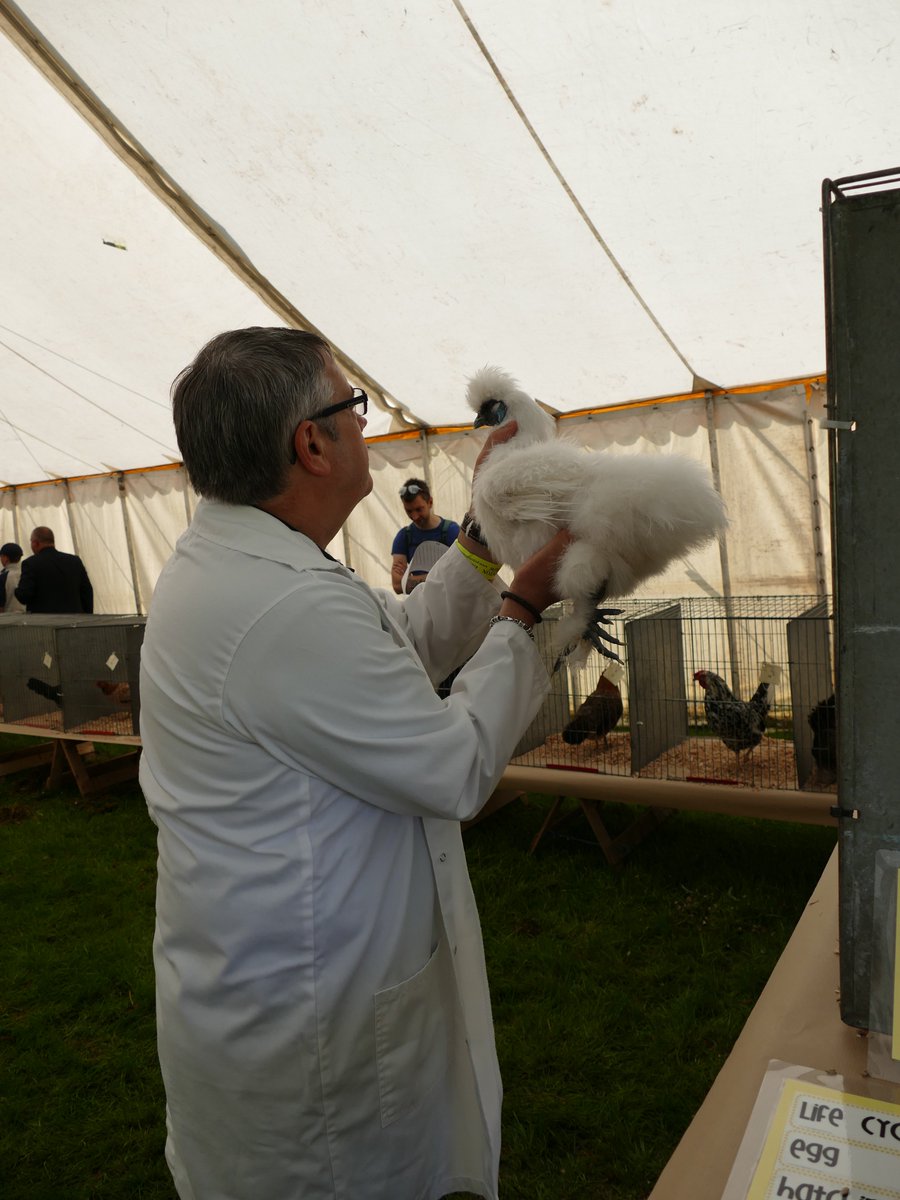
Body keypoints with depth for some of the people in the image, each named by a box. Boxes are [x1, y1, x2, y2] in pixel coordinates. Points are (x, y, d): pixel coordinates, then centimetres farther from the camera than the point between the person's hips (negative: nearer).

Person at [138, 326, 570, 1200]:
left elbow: (409, 644, 9)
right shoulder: (287, 611, -33)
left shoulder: (222, 560, 2)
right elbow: (459, 769, -24)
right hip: (301, 1025, -9)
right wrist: (523, 609, -13)